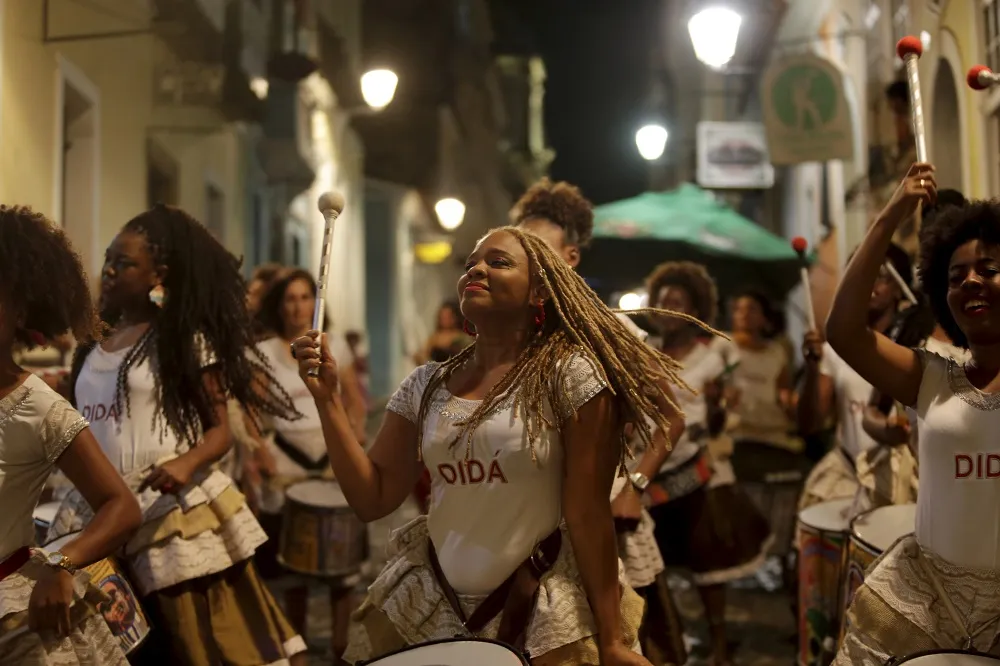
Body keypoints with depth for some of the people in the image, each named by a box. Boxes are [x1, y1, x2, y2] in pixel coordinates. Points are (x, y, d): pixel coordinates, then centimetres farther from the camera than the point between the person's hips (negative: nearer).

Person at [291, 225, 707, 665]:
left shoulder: (569, 374, -11)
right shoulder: (427, 386, 4)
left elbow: (588, 515, -13)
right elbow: (372, 499, 3)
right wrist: (326, 398, -5)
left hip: (546, 618, -5)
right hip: (430, 607, 5)